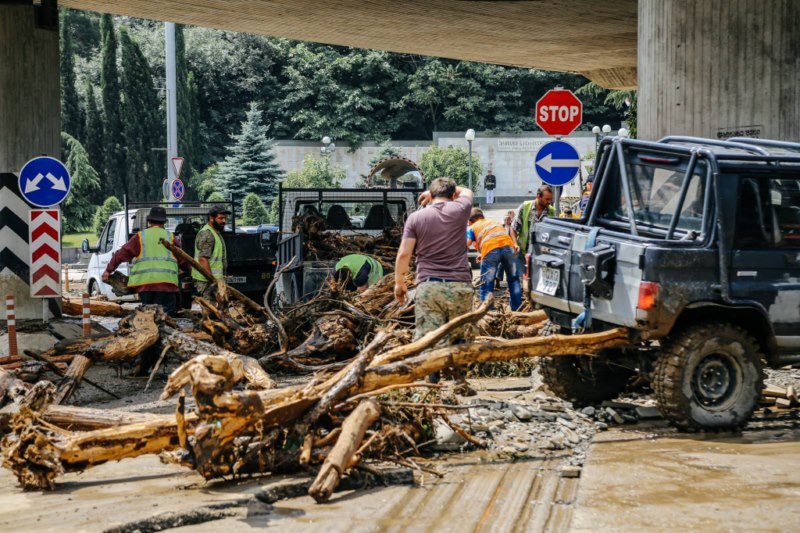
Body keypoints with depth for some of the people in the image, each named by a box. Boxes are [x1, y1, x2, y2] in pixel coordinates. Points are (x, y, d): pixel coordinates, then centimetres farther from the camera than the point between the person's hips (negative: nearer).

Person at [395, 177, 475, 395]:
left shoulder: (416, 217, 3)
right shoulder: (459, 210, 3)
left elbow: (403, 254, 1)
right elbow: (466, 191, 28)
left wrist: (399, 282, 11)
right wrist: (448, 189, 33)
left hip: (428, 285, -1)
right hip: (459, 285, 1)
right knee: (457, 336, 12)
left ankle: (431, 382, -8)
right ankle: (460, 380, 11)